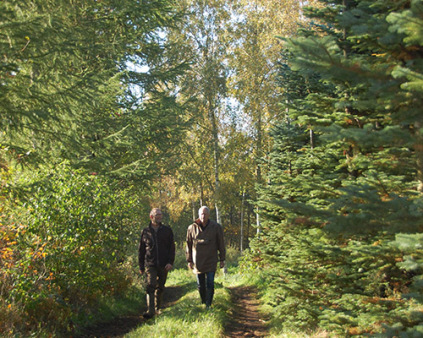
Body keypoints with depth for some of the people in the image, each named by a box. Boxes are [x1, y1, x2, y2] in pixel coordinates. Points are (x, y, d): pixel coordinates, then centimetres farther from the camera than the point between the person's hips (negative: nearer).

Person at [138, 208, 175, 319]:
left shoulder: (167, 230, 6)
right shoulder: (145, 232, 5)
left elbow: (171, 247, 4)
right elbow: (141, 250, 11)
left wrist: (170, 262, -8)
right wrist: (141, 266, 8)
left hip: (163, 265, 1)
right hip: (150, 264, -1)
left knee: (160, 287, 10)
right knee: (151, 286, -15)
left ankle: (157, 308, 25)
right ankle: (150, 311, -18)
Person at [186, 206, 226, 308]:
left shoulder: (216, 227, -2)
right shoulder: (192, 228, 1)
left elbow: (221, 244, 4)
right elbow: (189, 245, 7)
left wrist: (222, 259, 3)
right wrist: (189, 260, 6)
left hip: (211, 261, -2)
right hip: (197, 262, 2)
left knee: (210, 284, -5)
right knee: (200, 285, 9)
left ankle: (208, 305, 2)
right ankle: (203, 302, 25)